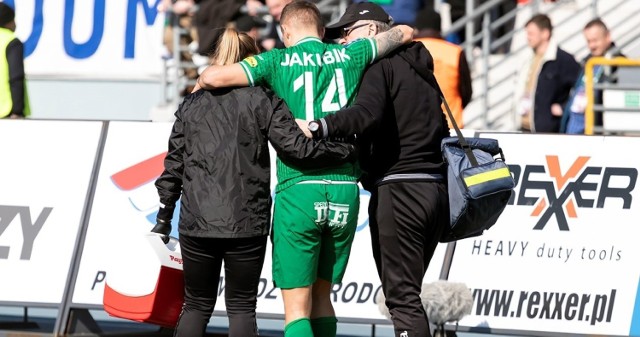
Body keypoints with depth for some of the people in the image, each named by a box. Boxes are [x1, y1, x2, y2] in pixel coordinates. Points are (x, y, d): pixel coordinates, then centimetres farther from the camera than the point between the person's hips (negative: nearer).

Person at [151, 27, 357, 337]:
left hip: (196, 223, 2)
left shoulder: (192, 104, 8)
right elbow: (296, 147, -10)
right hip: (247, 224, -2)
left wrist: (163, 217, 17)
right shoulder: (264, 102, -1)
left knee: (196, 306, 10)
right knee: (241, 308, 5)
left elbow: (174, 165, 9)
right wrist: (348, 150, 0)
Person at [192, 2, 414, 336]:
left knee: (297, 308, -3)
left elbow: (213, 77, -9)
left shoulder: (278, 61, 1)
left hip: (298, 189, -3)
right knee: (321, 296, 17)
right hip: (345, 190, 3)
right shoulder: (348, 55, 10)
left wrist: (201, 82, 14)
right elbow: (404, 32, 23)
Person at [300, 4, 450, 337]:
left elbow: (367, 114, -24)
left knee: (401, 296, -10)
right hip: (436, 188, 9)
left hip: (398, 188, -9)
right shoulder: (420, 67, 22)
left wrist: (317, 128, -32)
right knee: (408, 292, 15)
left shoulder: (379, 65, -5)